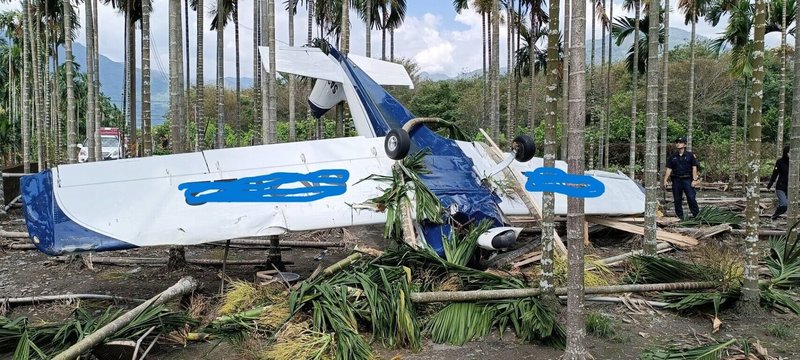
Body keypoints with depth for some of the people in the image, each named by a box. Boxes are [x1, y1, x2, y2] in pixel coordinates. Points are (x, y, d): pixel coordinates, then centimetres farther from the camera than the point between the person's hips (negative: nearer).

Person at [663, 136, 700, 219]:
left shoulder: (690, 155, 2)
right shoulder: (672, 157, 10)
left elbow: (694, 168, 0)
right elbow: (669, 169, 9)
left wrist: (694, 180, -8)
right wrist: (665, 180, 1)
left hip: (687, 180, -3)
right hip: (676, 180, 3)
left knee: (691, 198, -10)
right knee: (677, 200, 5)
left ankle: (697, 215, -2)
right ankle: (680, 218, 13)